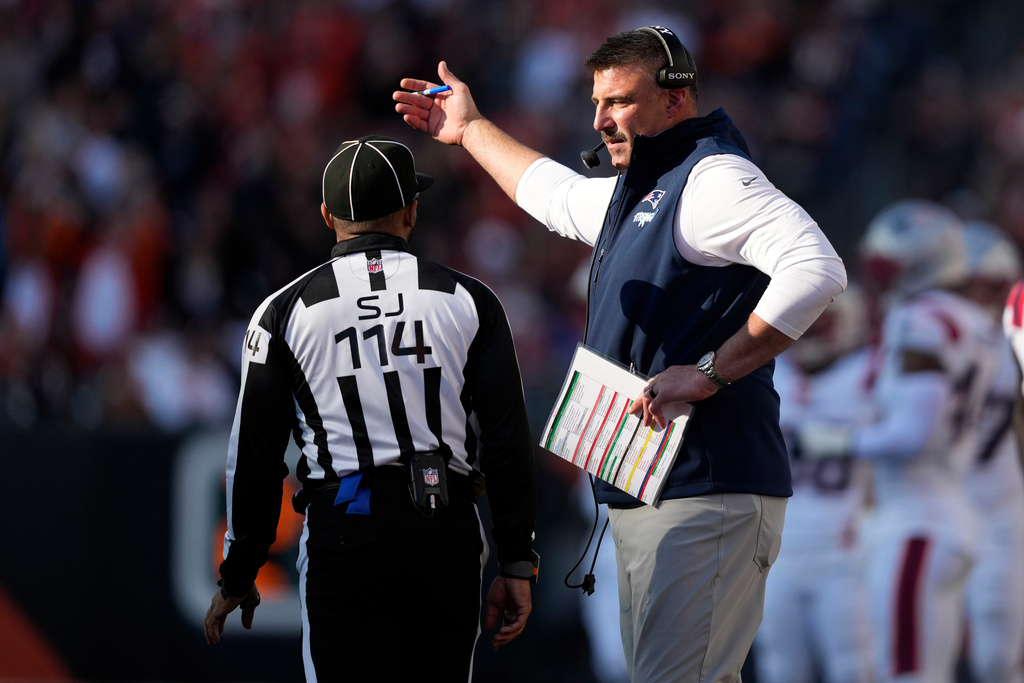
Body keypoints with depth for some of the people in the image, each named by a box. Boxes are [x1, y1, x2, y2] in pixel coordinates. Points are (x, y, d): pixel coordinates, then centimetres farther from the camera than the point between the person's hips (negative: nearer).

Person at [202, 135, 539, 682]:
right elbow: (507, 441, 3)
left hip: (343, 534, -1)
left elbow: (254, 459, 5)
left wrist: (237, 579, 13)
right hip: (448, 534, 2)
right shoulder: (466, 300, 6)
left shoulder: (284, 312, 4)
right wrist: (517, 565, 7)